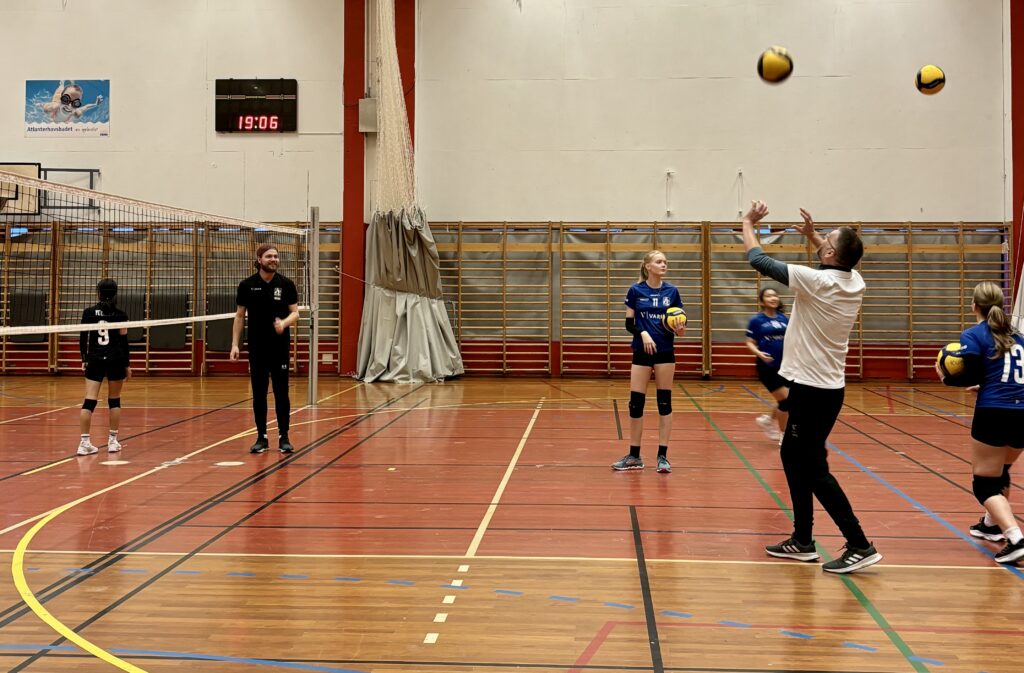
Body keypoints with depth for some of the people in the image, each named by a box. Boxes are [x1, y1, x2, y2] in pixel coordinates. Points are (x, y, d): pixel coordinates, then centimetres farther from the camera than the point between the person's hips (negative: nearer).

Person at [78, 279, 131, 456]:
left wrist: (84, 359, 16)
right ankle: (113, 441, 14)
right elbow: (124, 341, -1)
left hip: (95, 360, 1)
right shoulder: (120, 315, -2)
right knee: (114, 400, 11)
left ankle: (85, 442, -9)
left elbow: (83, 338, 5)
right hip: (115, 360, -1)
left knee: (89, 401, -2)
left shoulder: (88, 313, 1)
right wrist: (127, 365, 6)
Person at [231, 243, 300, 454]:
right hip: (257, 348, 1)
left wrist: (284, 322, -22)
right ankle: (261, 438, 14)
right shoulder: (247, 285, 0)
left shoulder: (286, 284, -1)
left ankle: (284, 437, 10)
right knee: (258, 393, 6)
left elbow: (295, 312, 0)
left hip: (280, 347, -1)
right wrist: (235, 344, -1)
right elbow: (240, 316, 5)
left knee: (282, 393, 2)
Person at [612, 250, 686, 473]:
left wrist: (681, 329, -17)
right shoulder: (636, 291, -2)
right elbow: (629, 323, -1)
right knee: (636, 403, 0)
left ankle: (663, 456, 9)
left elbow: (680, 322, 5)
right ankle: (634, 456, 12)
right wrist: (643, 333, -18)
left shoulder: (672, 291, 2)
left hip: (665, 352, 1)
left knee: (664, 403, 2)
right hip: (642, 352, -1)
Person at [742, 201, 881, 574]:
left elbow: (758, 259, -11)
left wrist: (748, 223, 4)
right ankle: (802, 541, 23)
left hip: (813, 389, -9)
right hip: (826, 386, 9)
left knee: (814, 469, -3)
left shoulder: (817, 281, -20)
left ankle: (860, 546, -2)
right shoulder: (854, 282, 1)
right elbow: (838, 261, 29)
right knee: (792, 456, 18)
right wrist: (812, 235, 26)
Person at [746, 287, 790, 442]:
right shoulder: (757, 320, -6)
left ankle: (768, 420, 35)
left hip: (784, 366, 5)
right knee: (785, 400, -5)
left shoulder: (784, 319, 6)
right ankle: (785, 436, 12)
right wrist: (759, 353, -24)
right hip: (767, 367, -5)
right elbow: (750, 343, -6)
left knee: (787, 401, 8)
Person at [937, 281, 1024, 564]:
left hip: (993, 414, -6)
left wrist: (945, 376, 4)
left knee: (985, 484, 1)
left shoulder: (973, 335, -2)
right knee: (999, 471, 29)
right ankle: (992, 524, 45)